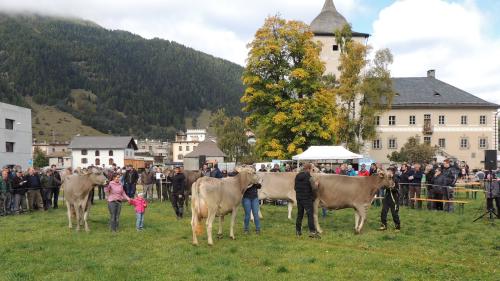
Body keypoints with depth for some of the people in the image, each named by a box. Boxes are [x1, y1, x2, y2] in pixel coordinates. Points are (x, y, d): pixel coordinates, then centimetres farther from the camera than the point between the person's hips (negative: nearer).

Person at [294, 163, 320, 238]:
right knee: (310, 214, -5)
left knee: (299, 214, 14)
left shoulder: (297, 176, 8)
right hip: (307, 198, -6)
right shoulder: (308, 176, -12)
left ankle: (298, 231, 19)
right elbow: (314, 187, -16)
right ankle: (312, 232, -9)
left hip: (299, 198, 6)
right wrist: (316, 184, 4)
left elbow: (295, 187, 13)